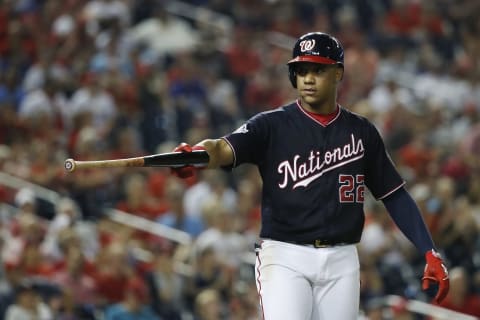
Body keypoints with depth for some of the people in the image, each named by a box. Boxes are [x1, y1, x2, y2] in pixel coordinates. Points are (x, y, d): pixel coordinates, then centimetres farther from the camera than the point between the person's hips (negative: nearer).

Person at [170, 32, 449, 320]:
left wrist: (429, 253, 1)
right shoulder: (272, 125, -1)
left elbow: (395, 195, 11)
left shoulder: (361, 132, 8)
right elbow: (224, 149, -19)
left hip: (341, 262, 3)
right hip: (284, 257, -3)